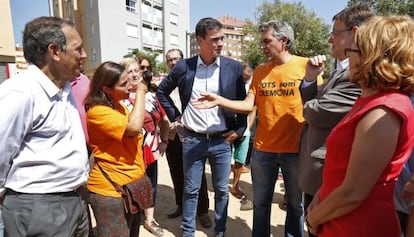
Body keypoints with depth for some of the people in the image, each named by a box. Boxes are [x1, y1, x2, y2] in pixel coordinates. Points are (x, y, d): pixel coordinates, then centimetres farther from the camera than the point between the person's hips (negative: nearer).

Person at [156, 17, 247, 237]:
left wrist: (239, 130, 1)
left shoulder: (233, 67, -2)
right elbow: (162, 91, 12)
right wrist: (175, 116, 6)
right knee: (191, 190, 12)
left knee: (221, 189, 13)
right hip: (192, 140, 0)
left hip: (222, 140, 1)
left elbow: (243, 102, 7)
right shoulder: (183, 67, -2)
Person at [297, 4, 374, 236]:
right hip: (320, 173, 10)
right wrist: (310, 79, -2)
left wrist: (310, 107, -3)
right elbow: (312, 102, 15)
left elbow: (317, 112, -26)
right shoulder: (342, 70, 12)